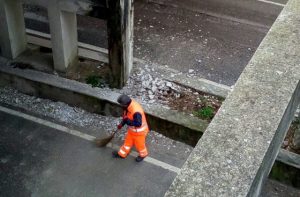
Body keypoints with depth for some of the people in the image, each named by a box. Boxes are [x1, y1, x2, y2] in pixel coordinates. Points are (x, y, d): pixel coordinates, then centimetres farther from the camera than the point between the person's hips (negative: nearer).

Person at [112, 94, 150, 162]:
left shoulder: (136, 111, -43)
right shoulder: (128, 104, -15)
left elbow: (138, 124, -35)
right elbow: (126, 115, 5)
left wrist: (127, 120, -32)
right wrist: (122, 124, 1)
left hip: (139, 131, -7)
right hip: (132, 129, 7)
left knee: (139, 144, 20)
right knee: (128, 141, 26)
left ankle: (143, 154, 49)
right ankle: (122, 154, 47)